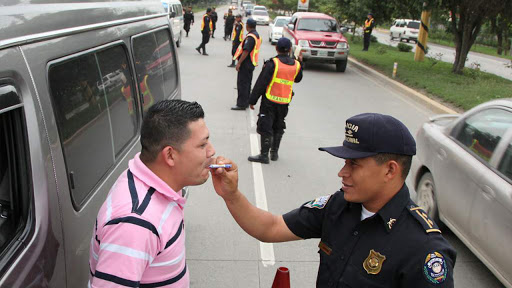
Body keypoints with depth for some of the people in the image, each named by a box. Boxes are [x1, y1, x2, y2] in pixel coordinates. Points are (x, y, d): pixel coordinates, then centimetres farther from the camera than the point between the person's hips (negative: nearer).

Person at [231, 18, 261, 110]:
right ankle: (246, 102, 25)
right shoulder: (257, 35, 12)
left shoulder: (250, 36, -19)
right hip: (252, 63, 10)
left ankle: (241, 104, -3)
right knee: (247, 83, 17)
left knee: (242, 83, -5)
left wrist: (239, 63, -22)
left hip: (246, 63, -10)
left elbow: (246, 51, -26)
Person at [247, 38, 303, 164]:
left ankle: (264, 155, 1)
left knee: (265, 128, 0)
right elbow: (297, 79, 24)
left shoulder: (272, 63, -13)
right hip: (284, 102, 5)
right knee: (278, 127, 19)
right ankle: (274, 152, 26)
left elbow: (261, 83, -12)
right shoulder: (296, 65, 2)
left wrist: (252, 100, -6)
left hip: (270, 101, -5)